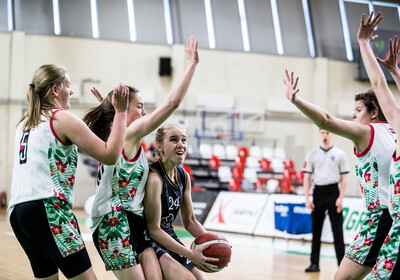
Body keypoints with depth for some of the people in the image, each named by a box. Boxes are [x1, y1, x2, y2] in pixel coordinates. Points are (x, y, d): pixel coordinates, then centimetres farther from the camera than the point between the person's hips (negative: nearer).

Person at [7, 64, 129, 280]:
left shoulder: (25, 123, 21)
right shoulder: (62, 118, -3)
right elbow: (110, 155, -10)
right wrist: (120, 112, -3)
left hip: (17, 212, 9)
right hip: (48, 208, -9)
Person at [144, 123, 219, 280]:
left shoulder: (184, 176, 2)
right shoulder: (154, 178, -23)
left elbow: (189, 221, 10)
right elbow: (153, 229, -22)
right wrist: (190, 254, -25)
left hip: (168, 237, 8)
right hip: (147, 240, -8)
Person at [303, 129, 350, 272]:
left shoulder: (339, 154, 3)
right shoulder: (312, 154, 8)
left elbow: (344, 178, 1)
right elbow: (307, 177, 8)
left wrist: (341, 198, -8)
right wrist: (307, 199, -1)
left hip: (333, 192, -2)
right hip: (318, 193, 2)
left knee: (337, 230, -4)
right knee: (316, 230, 6)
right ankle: (314, 263, 13)